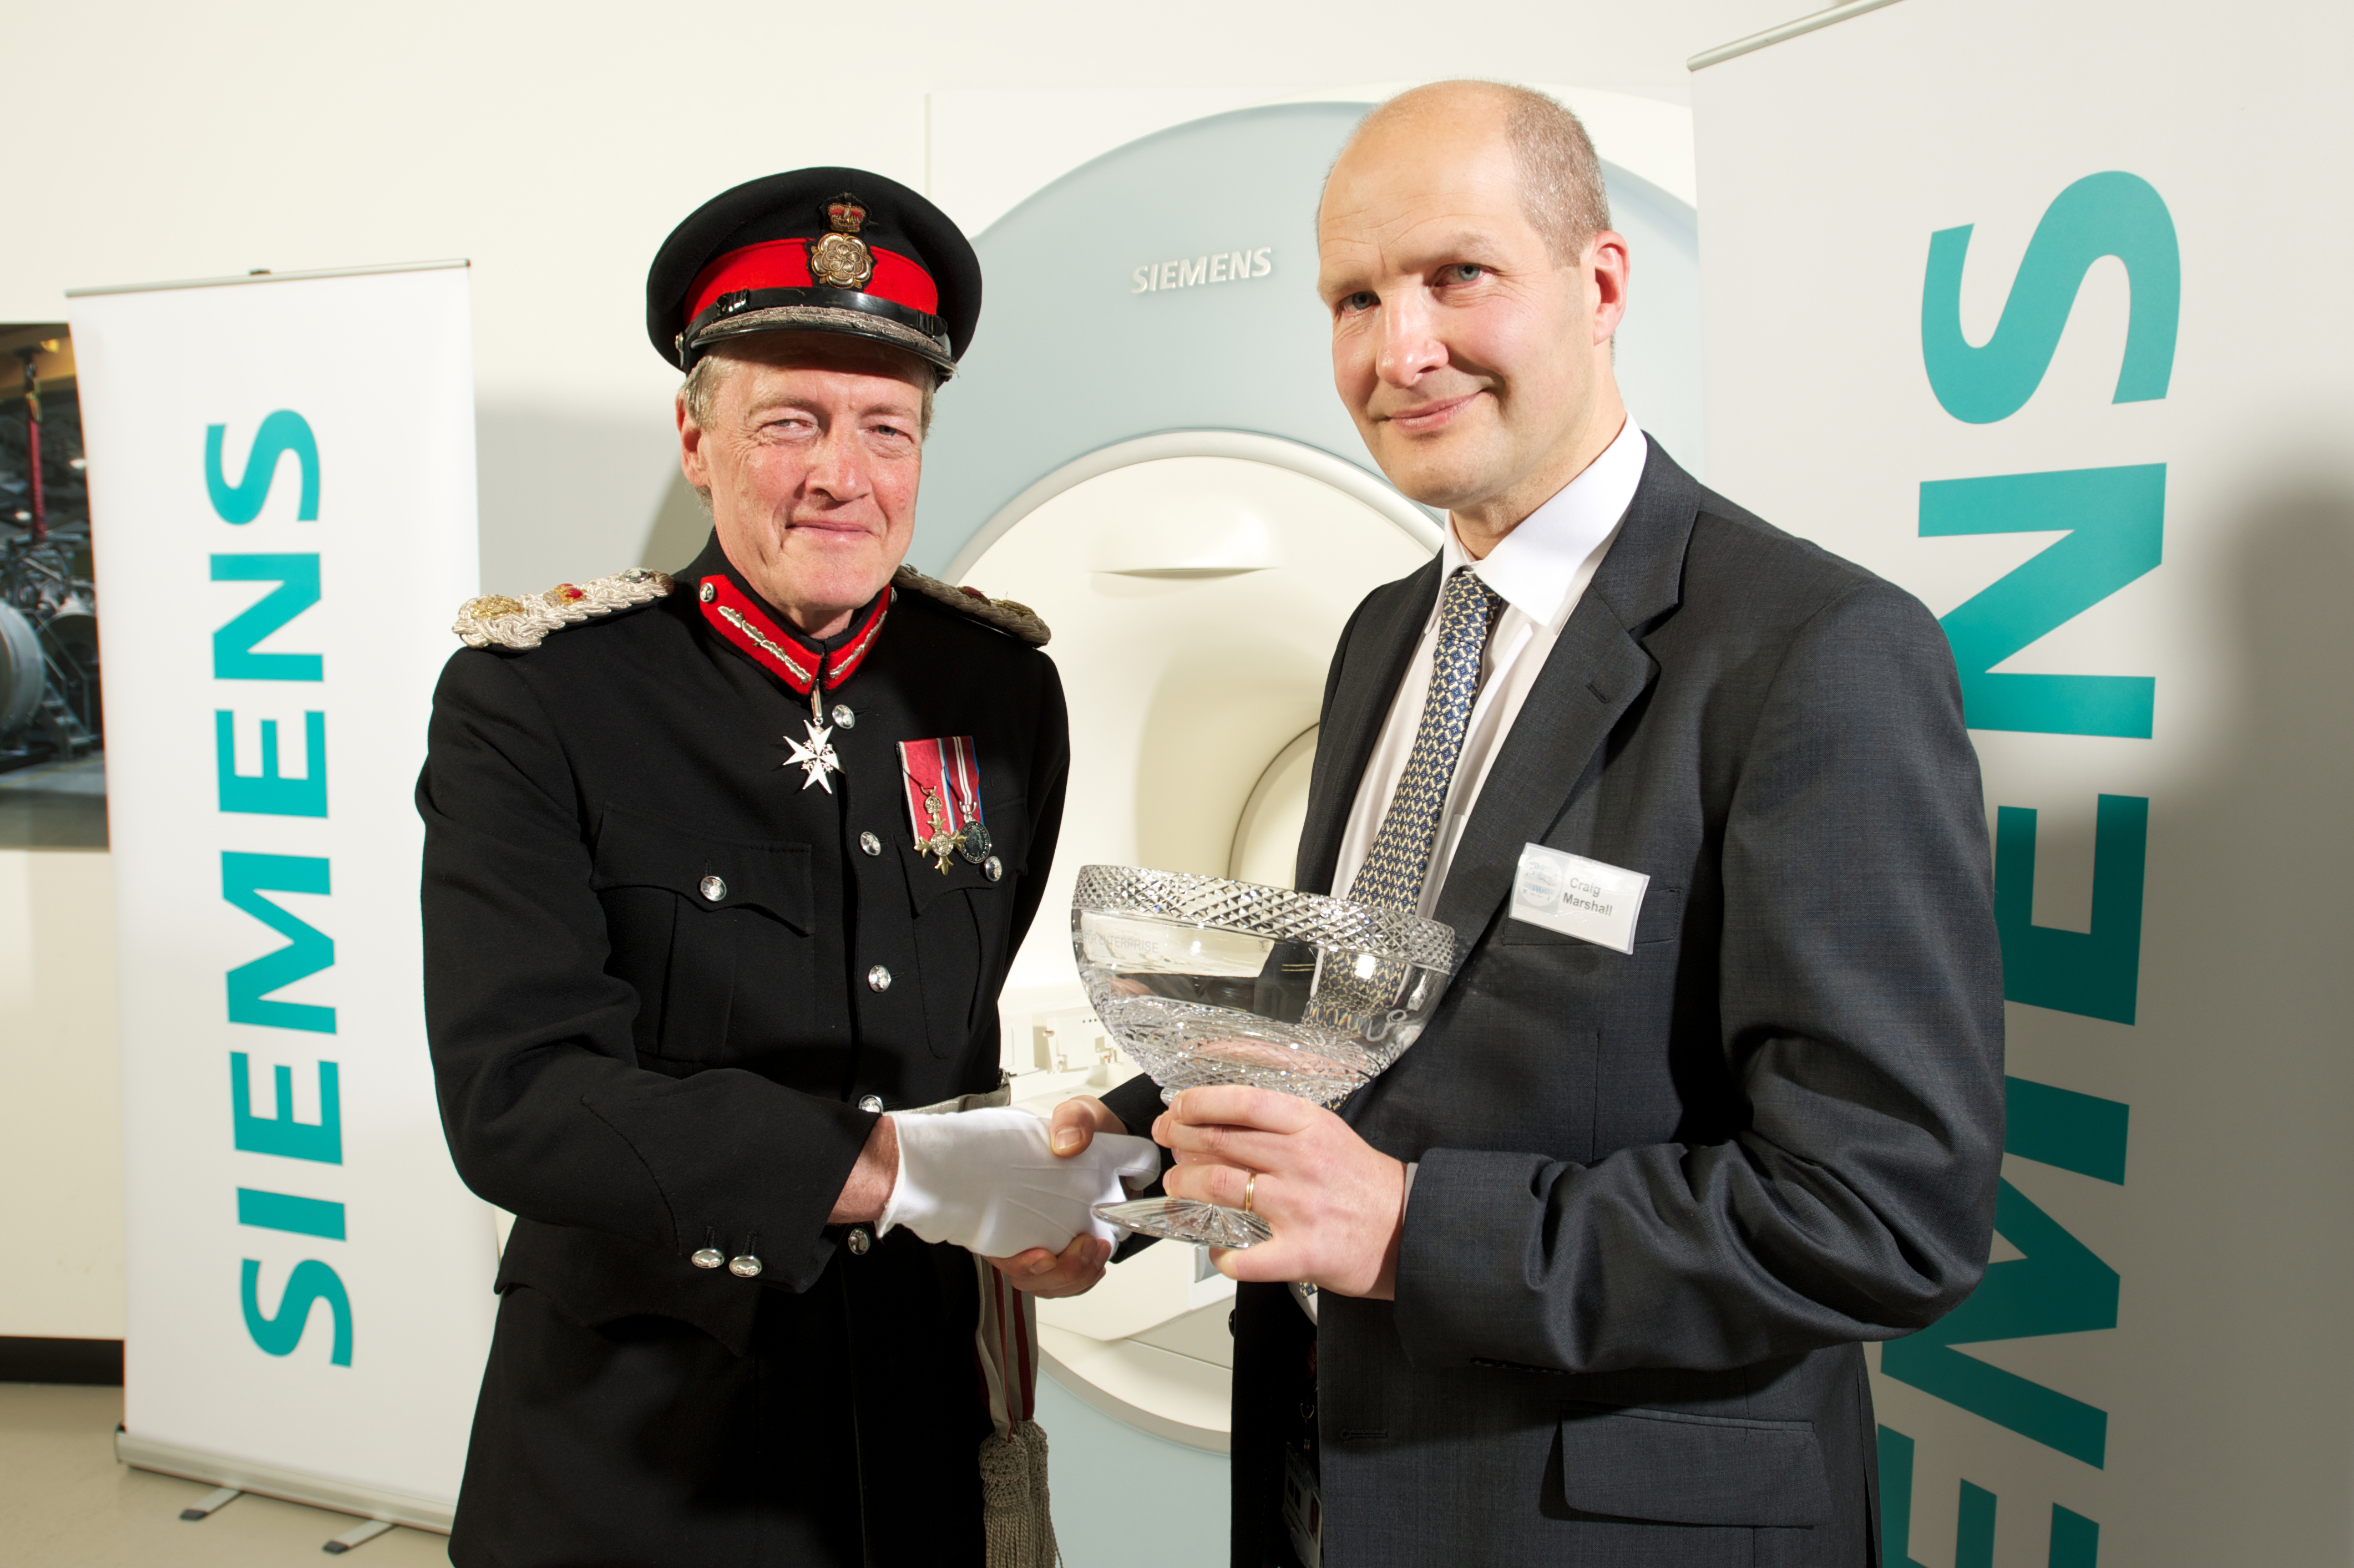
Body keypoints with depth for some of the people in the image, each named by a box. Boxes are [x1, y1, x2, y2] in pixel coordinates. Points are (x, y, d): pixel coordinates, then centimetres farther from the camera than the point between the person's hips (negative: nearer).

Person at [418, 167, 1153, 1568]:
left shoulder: (1005, 688, -2)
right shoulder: (530, 701, -13)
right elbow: (514, 1099, -23)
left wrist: (1032, 1199, -9)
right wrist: (898, 1169, -31)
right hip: (637, 1452, -3)